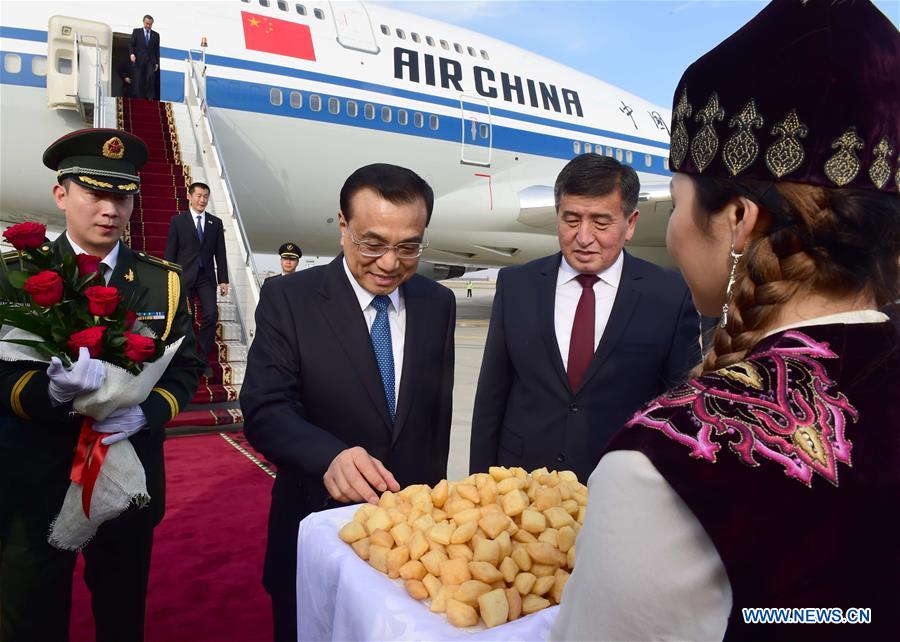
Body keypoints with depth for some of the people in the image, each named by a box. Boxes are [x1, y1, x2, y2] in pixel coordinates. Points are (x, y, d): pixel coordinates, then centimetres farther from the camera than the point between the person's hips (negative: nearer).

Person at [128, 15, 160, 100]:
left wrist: (157, 63, 5)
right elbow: (131, 44, 7)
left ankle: (151, 98, -20)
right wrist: (131, 54, -12)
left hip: (150, 61, 0)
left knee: (151, 76, -25)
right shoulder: (136, 32, 10)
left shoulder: (156, 35, 13)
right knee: (139, 82, -2)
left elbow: (157, 50, 13)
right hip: (139, 61, 0)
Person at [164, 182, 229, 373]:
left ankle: (202, 358, 2)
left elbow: (220, 253, 8)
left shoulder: (216, 223, 9)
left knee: (211, 315, -11)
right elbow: (170, 252, 2)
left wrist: (223, 280, 4)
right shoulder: (178, 221, 3)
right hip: (184, 276, -1)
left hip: (206, 278, 2)